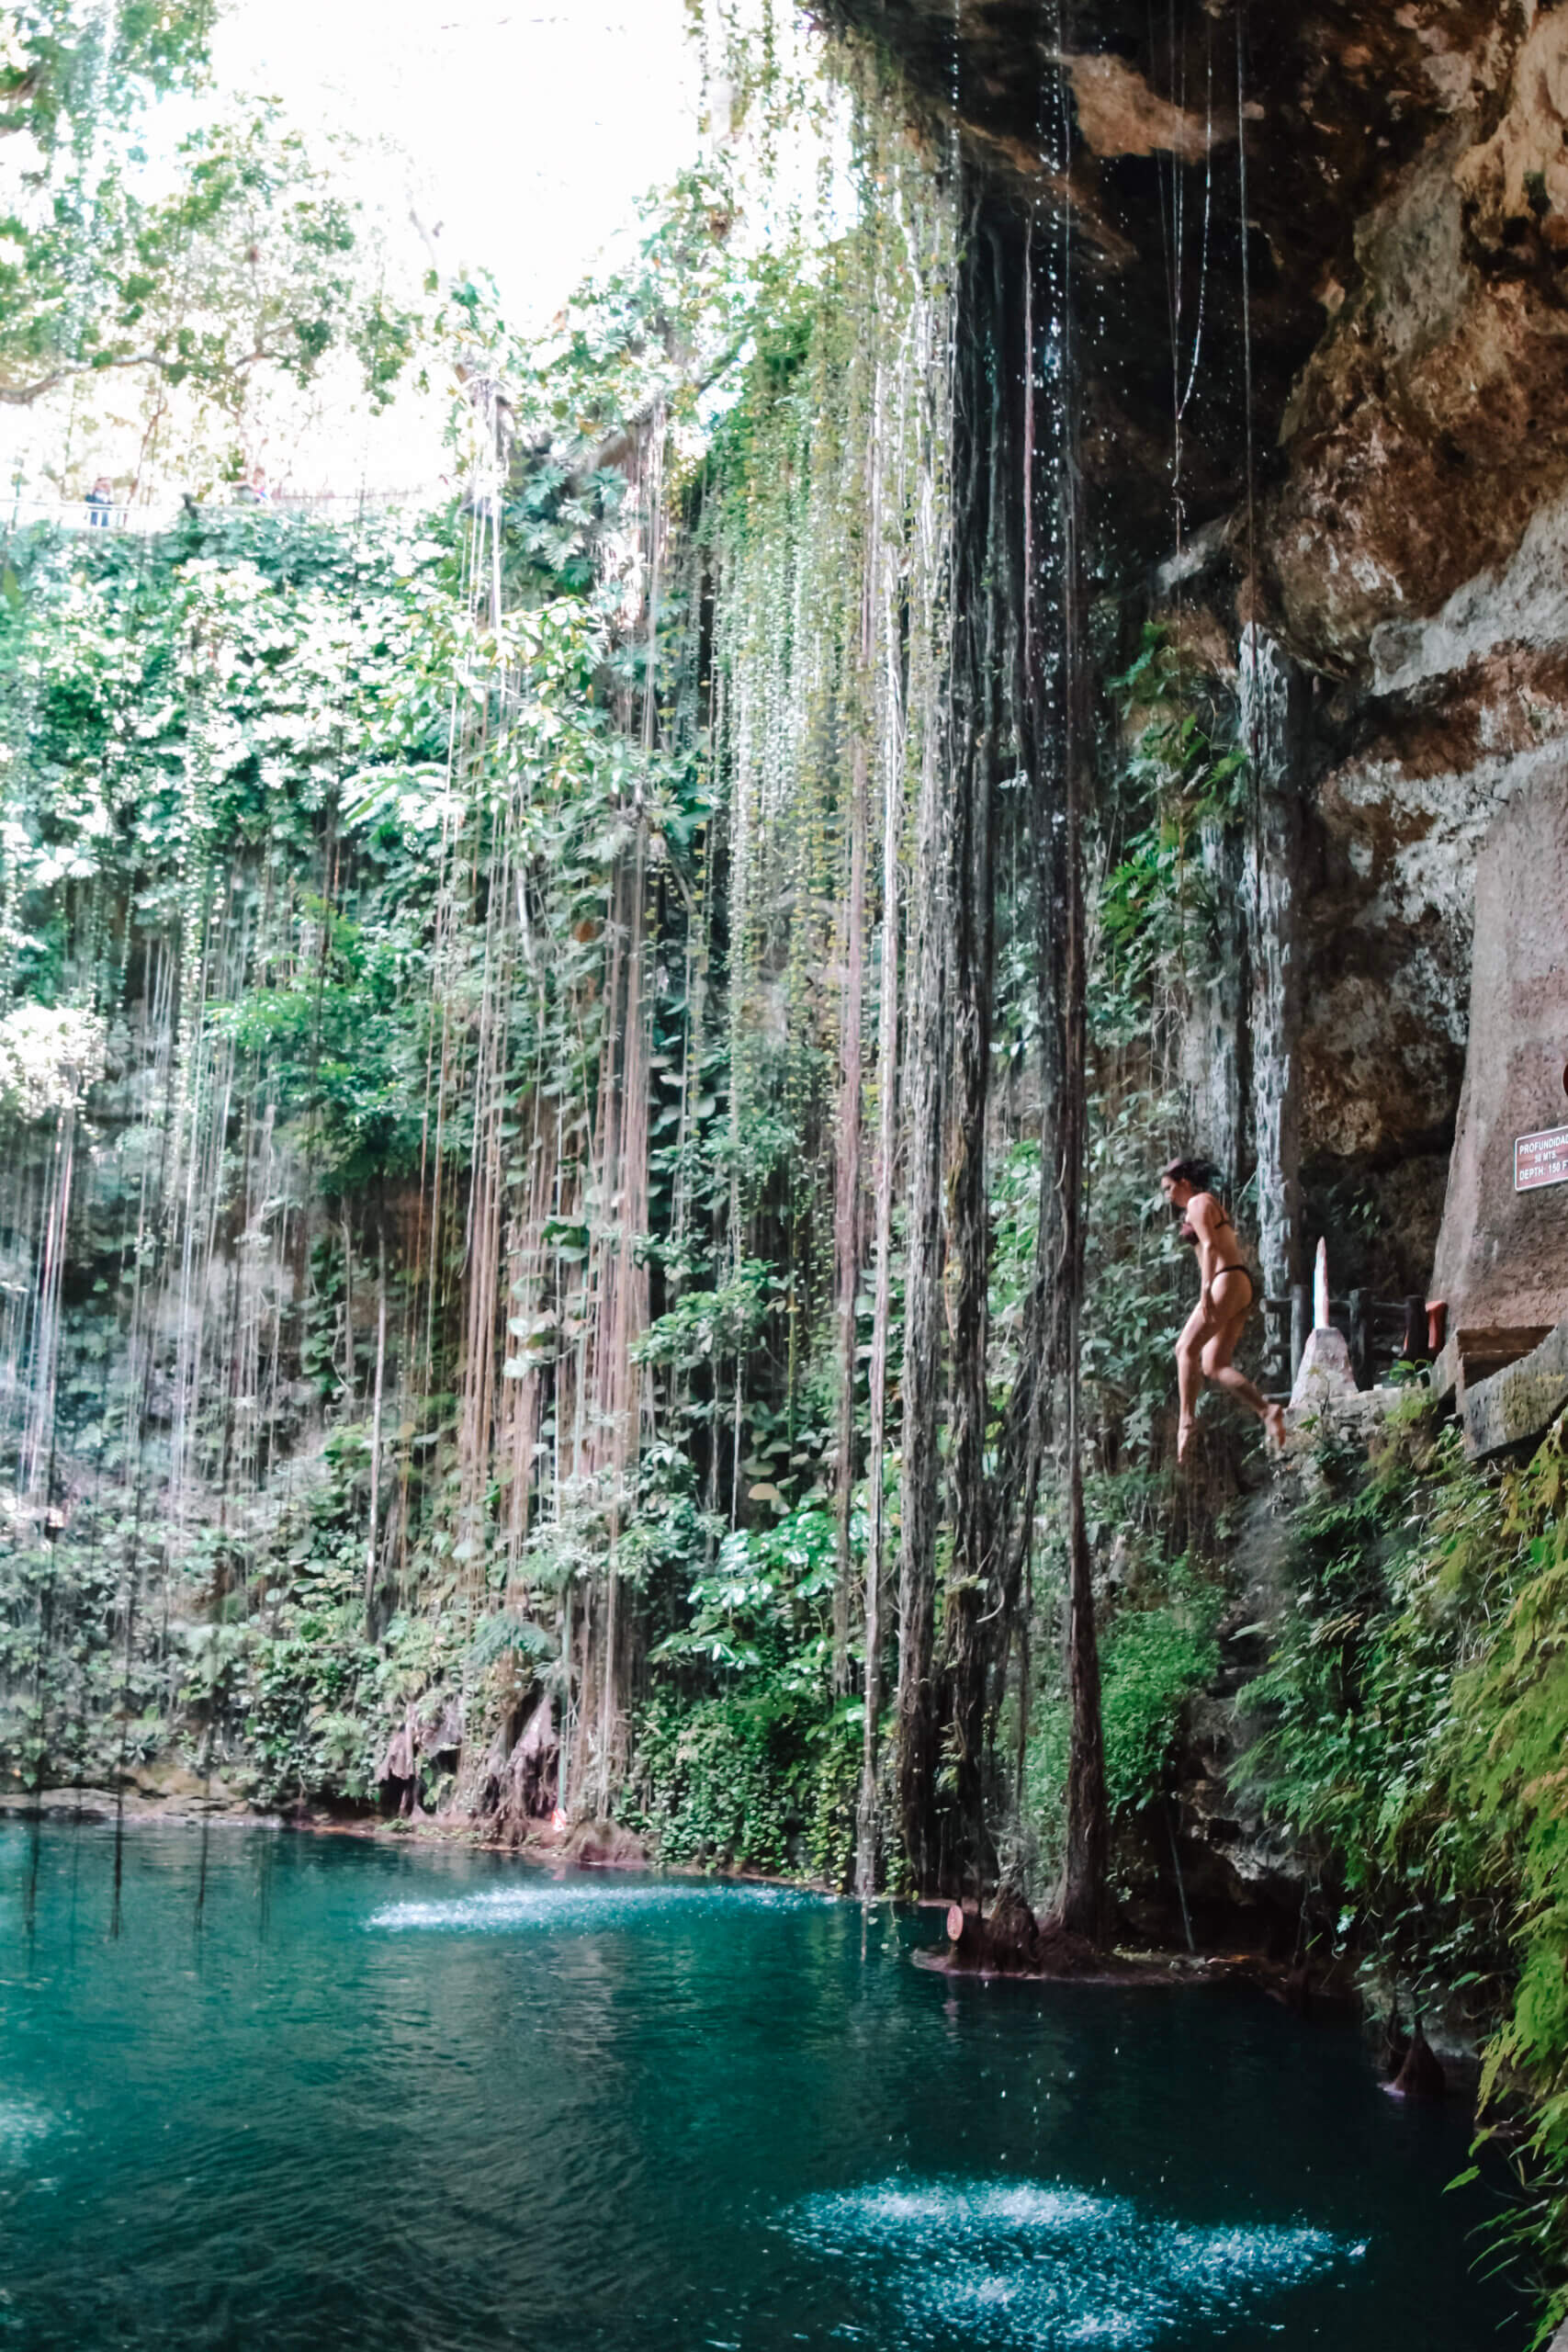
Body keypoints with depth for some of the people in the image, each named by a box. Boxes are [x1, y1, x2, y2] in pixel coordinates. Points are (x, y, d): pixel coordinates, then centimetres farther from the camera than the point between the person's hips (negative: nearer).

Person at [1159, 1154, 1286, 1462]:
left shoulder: (1198, 1203, -2)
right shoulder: (1213, 1205, 27)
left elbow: (1210, 1246, -15)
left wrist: (1206, 1289, -23)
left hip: (1227, 1283, -10)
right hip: (1243, 1286, 10)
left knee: (1186, 1348, -10)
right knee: (1214, 1366, 4)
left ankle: (1186, 1422, -16)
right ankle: (1266, 1409, -8)